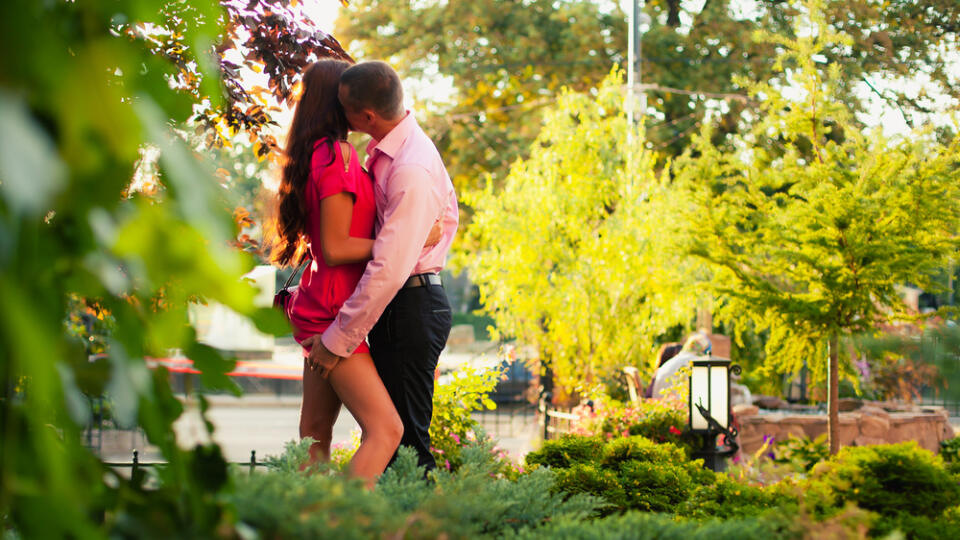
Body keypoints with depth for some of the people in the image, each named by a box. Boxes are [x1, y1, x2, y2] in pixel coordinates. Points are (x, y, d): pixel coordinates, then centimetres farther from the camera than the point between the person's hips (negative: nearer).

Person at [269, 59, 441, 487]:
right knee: (386, 429, -15)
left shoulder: (324, 154, 14)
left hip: (317, 307, 11)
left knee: (316, 429, 12)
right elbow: (335, 248, -18)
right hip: (332, 311, -11)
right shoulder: (336, 157, -16)